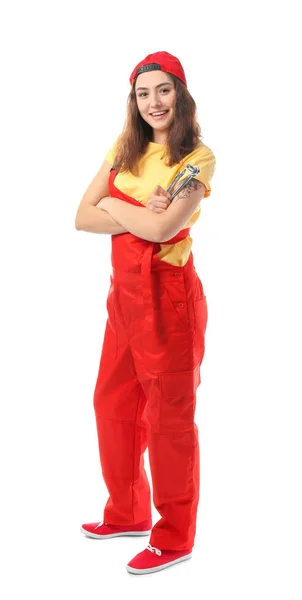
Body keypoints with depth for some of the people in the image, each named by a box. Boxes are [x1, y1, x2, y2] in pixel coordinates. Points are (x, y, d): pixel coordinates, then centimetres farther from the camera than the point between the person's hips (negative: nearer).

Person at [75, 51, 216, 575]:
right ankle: (127, 513, 36)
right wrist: (139, 217, -13)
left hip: (168, 294, -7)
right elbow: (83, 217, 0)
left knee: (168, 416, 3)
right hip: (125, 291, 7)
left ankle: (174, 537, 19)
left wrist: (114, 206, -7)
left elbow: (163, 227, -23)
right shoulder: (124, 148, 8)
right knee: (113, 404, 16)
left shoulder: (198, 158, -9)